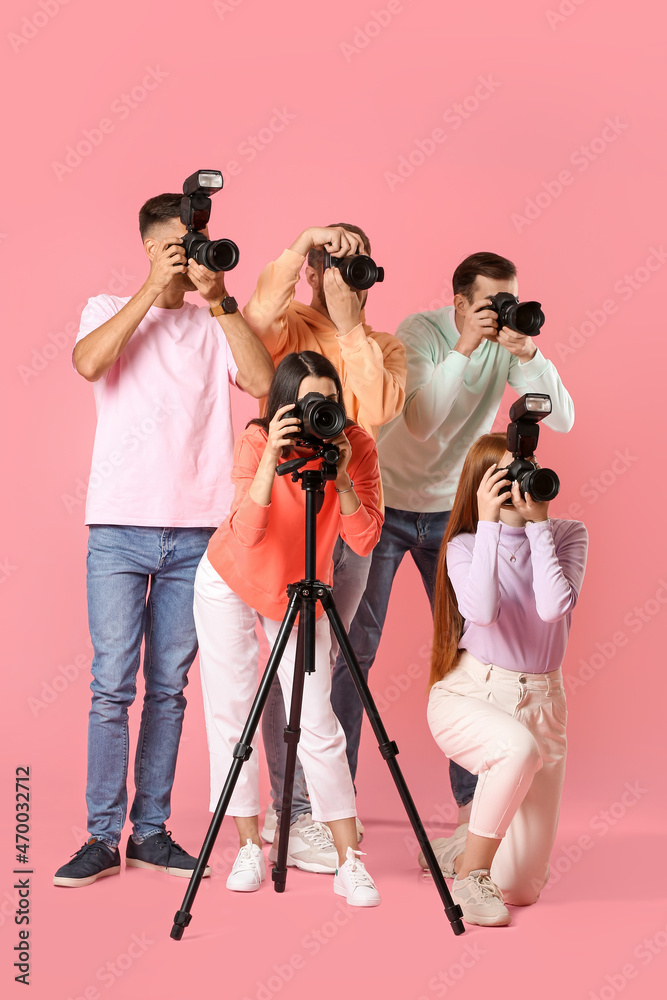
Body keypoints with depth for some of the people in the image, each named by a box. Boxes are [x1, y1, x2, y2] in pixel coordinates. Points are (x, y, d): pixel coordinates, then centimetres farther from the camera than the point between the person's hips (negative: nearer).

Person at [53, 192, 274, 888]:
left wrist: (219, 300, -9)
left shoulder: (217, 325, 12)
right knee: (112, 685, -4)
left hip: (196, 530, 2)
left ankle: (151, 831, 14)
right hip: (121, 528, -1)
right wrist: (154, 289, -11)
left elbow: (262, 380, -6)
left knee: (168, 686, 5)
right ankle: (103, 836, 4)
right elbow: (90, 363, -12)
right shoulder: (110, 310, 11)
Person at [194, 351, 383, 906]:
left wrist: (340, 475, -35)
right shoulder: (257, 440, -22)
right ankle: (250, 849, 15)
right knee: (230, 714, 1)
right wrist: (271, 457, -41)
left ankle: (350, 862, 2)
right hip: (229, 584, 0)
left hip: (301, 593, 1)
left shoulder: (358, 446, -17)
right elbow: (247, 534, -34)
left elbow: (365, 541, -24)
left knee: (319, 724, -5)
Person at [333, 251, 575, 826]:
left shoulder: (507, 343, -6)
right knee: (355, 649, -3)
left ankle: (473, 797, 14)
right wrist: (464, 350, -33)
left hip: (452, 512, 4)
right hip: (384, 504, -4)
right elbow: (420, 423, -30)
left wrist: (527, 354, -26)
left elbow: (562, 419, -15)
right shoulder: (419, 333, -17)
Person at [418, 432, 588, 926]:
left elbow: (554, 607, -19)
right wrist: (489, 523, -21)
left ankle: (455, 848, 34)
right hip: (468, 694, -2)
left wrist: (538, 523, -17)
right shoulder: (465, 544, -3)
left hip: (540, 703, 2)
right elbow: (482, 610, -24)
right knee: (518, 748, -40)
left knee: (521, 887, -1)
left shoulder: (567, 536, 0)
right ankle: (468, 876, -18)